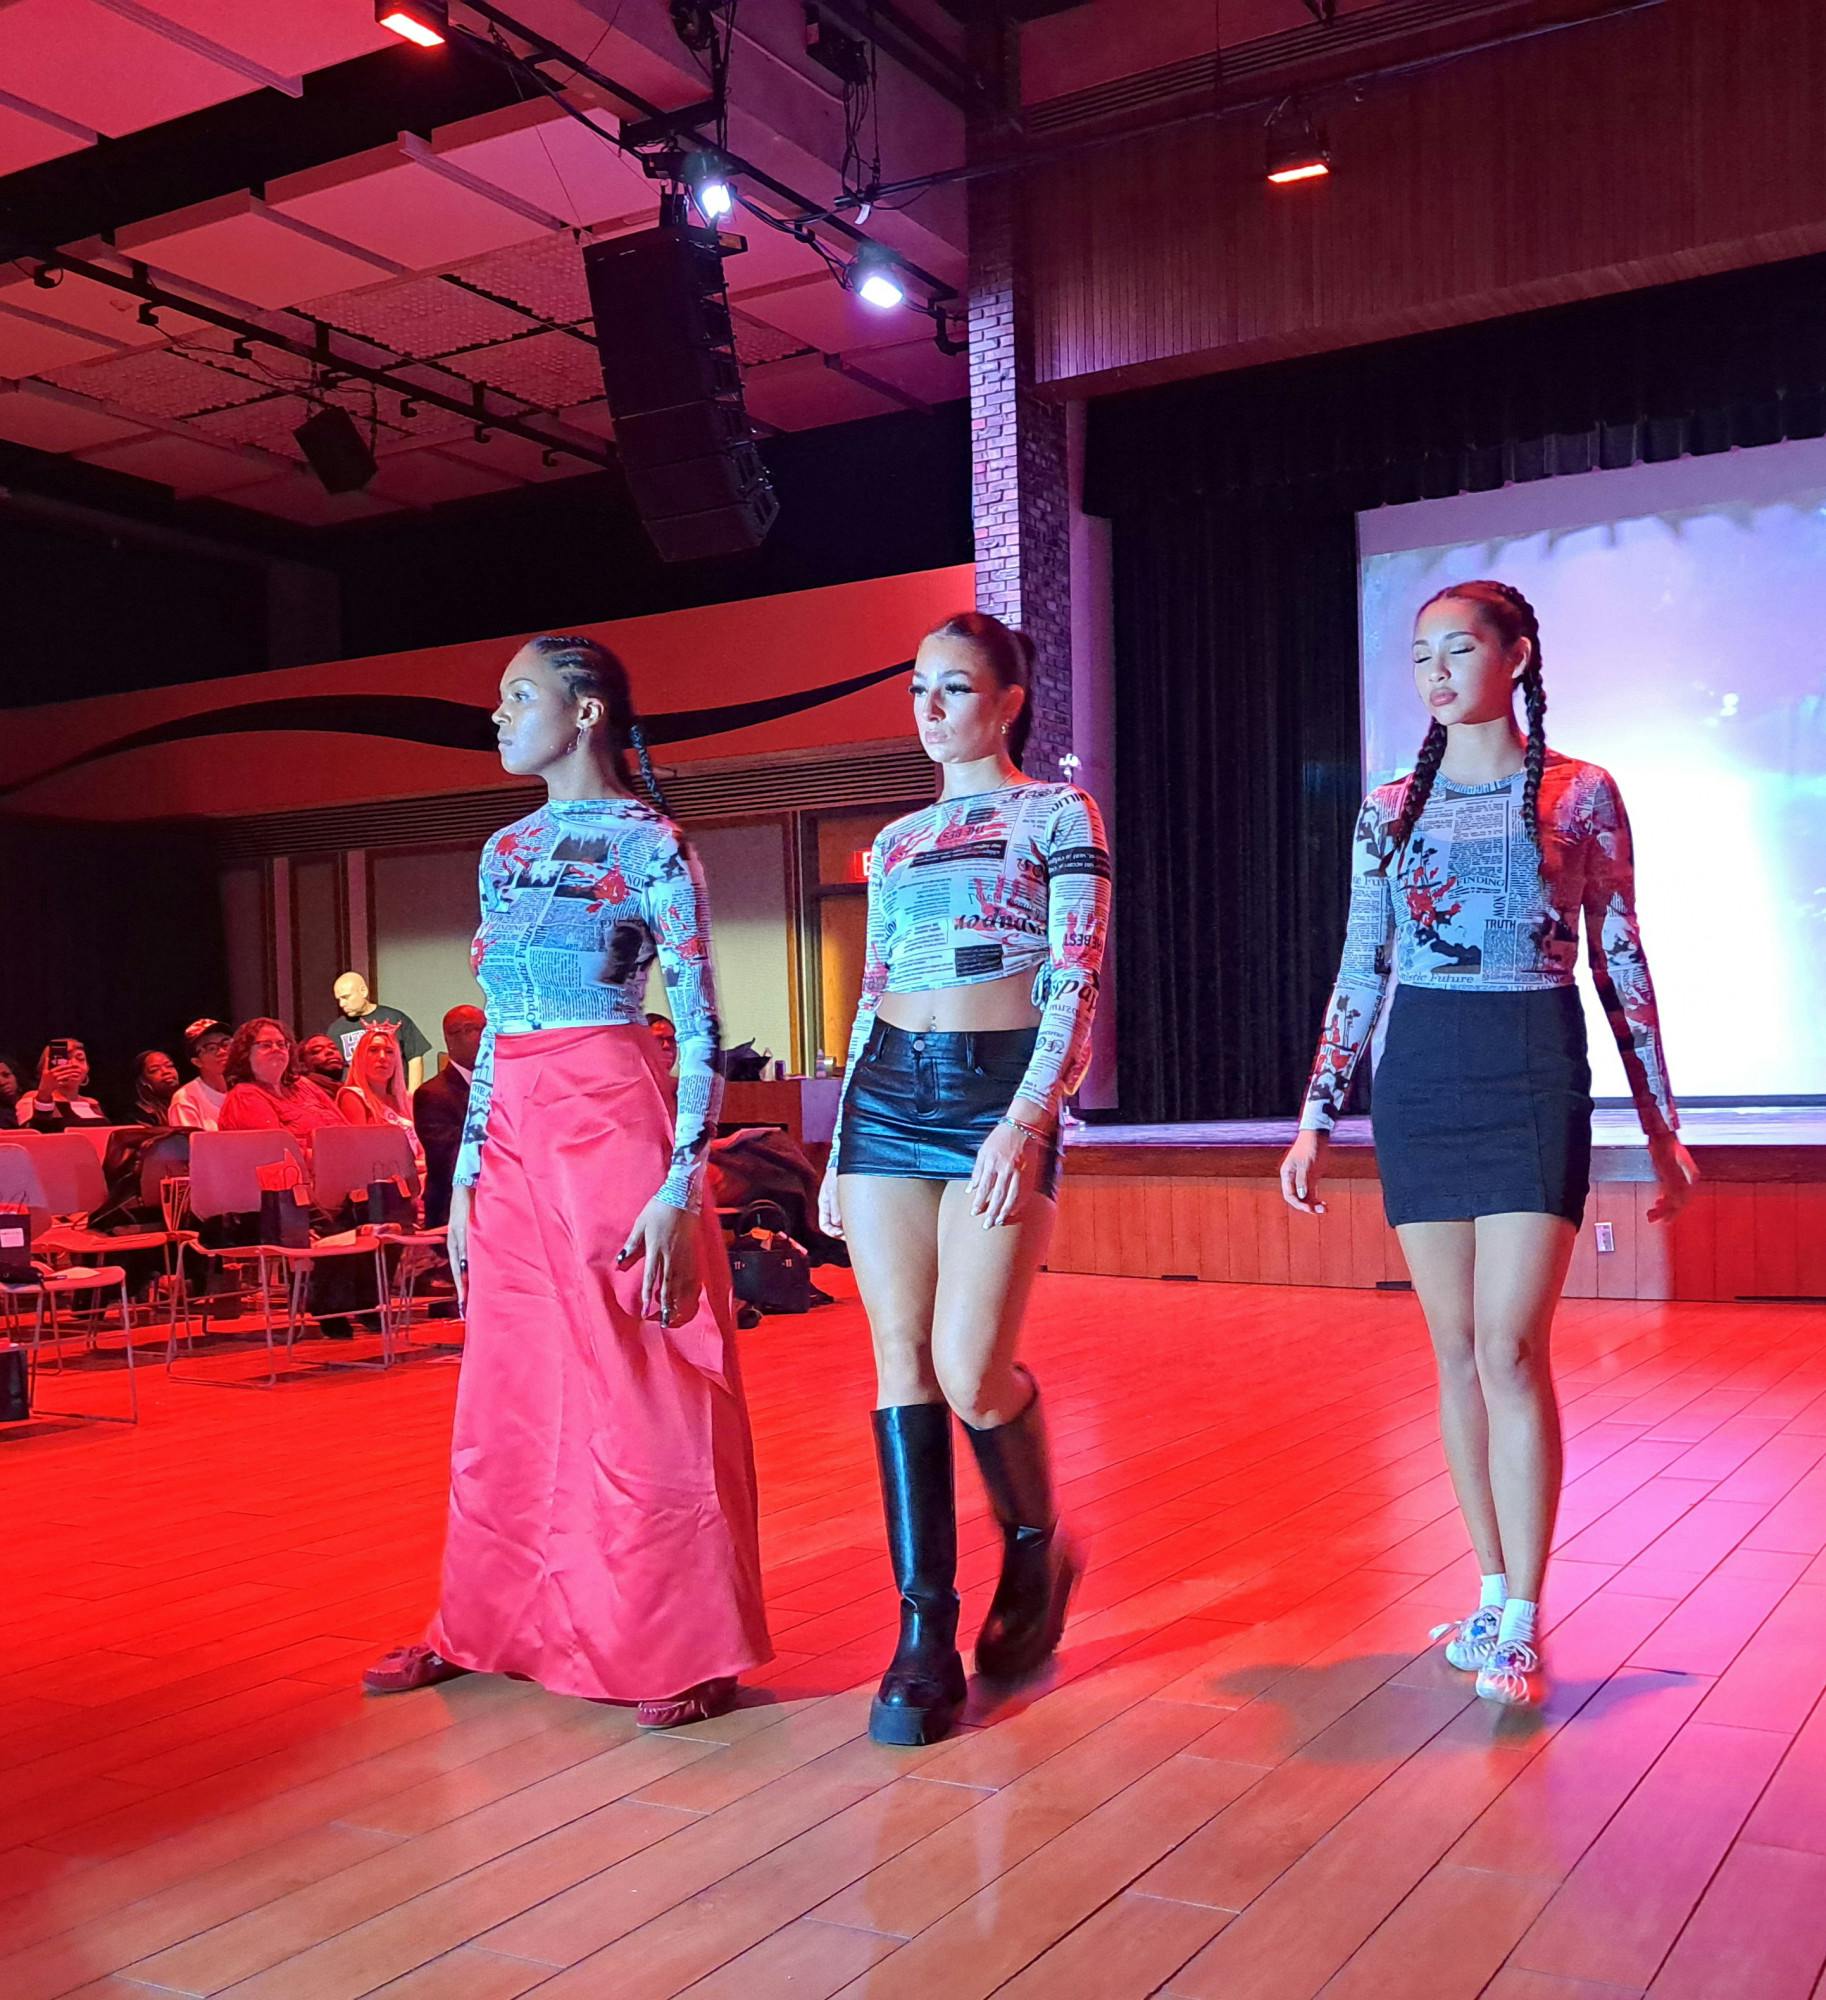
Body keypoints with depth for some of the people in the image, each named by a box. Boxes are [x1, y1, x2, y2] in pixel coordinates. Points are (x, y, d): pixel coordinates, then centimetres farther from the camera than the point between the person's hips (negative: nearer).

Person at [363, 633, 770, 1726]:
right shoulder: (506, 848, 15)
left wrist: (681, 1187, -17)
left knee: (644, 1390, -1)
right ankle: (487, 1623, 27)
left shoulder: (651, 844, -5)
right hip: (512, 1135, 7)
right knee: (506, 1393, 13)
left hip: (611, 1126, -7)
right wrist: (465, 1173, 14)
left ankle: (693, 1650, 11)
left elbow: (702, 1032, -10)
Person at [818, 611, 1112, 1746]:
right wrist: (837, 1153, 15)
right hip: (888, 1093, 5)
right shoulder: (897, 840, 19)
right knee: (902, 1356, 0)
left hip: (1002, 1092, -5)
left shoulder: (1059, 815, 4)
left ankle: (1037, 1547, 20)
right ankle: (925, 1632, 6)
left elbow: (1077, 988, -6)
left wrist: (1025, 1121, -19)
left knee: (971, 1371, -11)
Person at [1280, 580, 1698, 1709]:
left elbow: (1621, 965, 4)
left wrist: (1663, 1126, 3)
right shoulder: (1391, 811, 10)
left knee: (1511, 1349, -11)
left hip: (1535, 1078, -3)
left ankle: (1523, 1624, -1)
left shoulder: (1581, 796, 2)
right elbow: (1360, 973, 10)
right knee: (1457, 1352, 7)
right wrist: (1318, 1120, 6)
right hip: (1418, 1082, 4)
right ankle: (1495, 1592, 19)